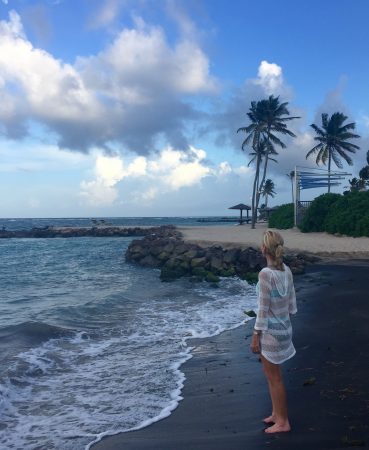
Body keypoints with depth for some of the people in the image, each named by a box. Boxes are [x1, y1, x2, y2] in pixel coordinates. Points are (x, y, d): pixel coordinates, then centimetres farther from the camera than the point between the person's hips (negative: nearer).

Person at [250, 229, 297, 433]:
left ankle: (282, 422, 20)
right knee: (272, 374, 22)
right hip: (284, 327, 8)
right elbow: (292, 304, 9)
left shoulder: (266, 274, -22)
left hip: (270, 331, -8)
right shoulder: (286, 271, 1)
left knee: (274, 378, 7)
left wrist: (256, 336, -12)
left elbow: (263, 309, -19)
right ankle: (276, 414, 34)